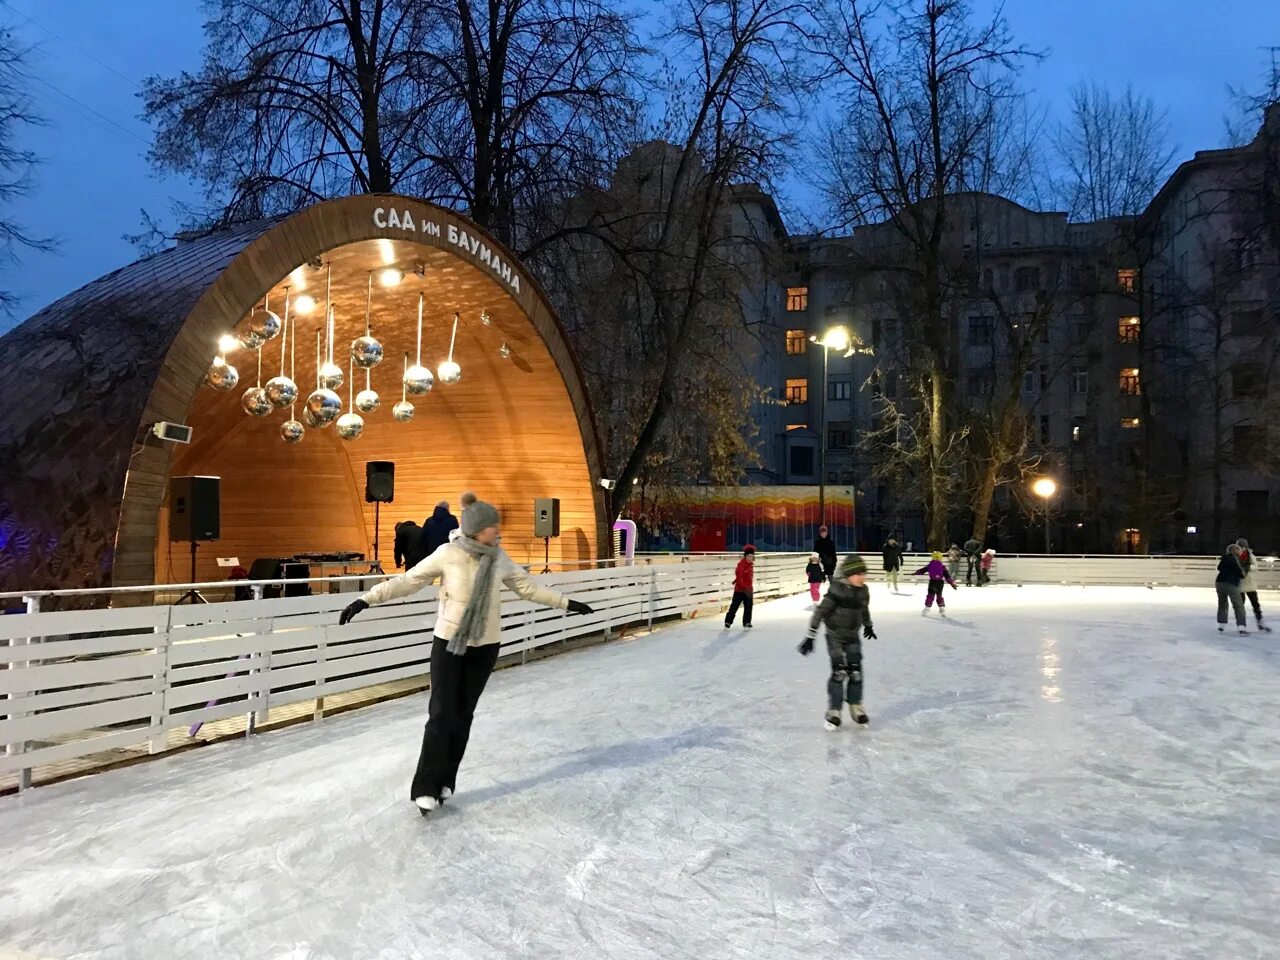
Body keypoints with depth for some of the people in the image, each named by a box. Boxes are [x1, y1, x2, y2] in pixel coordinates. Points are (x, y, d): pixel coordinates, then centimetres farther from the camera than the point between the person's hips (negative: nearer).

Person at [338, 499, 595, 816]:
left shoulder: (500, 559, -3)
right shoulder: (448, 554, -14)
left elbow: (528, 587, 9)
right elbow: (408, 580, -10)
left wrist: (566, 603, 11)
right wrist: (366, 600, -16)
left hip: (484, 647, 3)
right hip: (448, 643, -3)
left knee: (463, 715, 8)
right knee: (441, 714, -6)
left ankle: (445, 782, 20)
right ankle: (426, 787, 4)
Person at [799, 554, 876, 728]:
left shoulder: (863, 591, -5)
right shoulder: (837, 590, -25)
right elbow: (820, 612, -23)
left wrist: (868, 626, 32)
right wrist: (810, 636, -24)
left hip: (853, 636, 5)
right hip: (835, 636, -5)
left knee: (856, 671, 2)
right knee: (839, 672, -9)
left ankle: (856, 708, 20)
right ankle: (833, 711, 5)